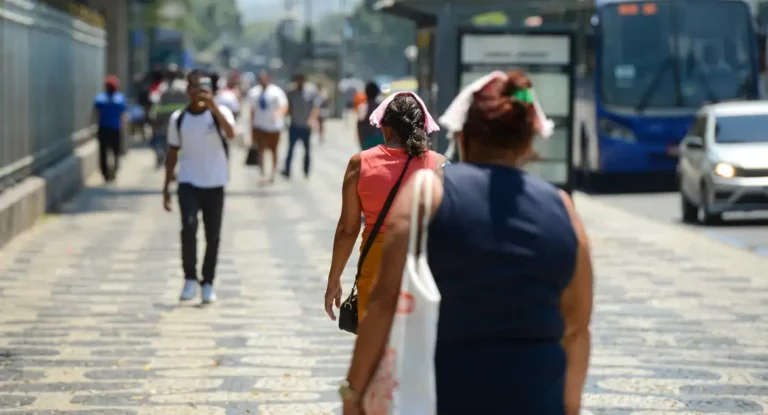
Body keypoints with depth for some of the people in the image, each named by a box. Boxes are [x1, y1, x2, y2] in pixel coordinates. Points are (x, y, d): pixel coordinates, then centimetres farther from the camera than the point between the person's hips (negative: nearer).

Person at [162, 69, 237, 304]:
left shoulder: (219, 113, -5)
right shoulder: (178, 118, 3)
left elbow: (231, 133, -27)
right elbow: (172, 153, 11)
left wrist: (213, 107, -38)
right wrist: (166, 187, 8)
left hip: (214, 184, 0)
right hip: (188, 183, 0)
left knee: (213, 236, 4)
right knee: (189, 226, -20)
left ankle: (208, 284, 19)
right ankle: (190, 279, -7)